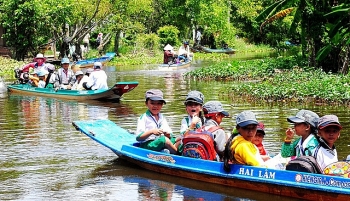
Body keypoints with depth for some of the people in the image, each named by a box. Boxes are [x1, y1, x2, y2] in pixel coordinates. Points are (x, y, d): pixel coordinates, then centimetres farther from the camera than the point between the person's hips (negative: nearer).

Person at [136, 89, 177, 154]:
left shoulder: (162, 117, 19)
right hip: (147, 145, -7)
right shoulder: (143, 118, 0)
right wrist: (151, 132, -23)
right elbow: (138, 137, -10)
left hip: (161, 143, 7)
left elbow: (169, 136, 15)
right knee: (164, 140, -31)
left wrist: (167, 134, -10)